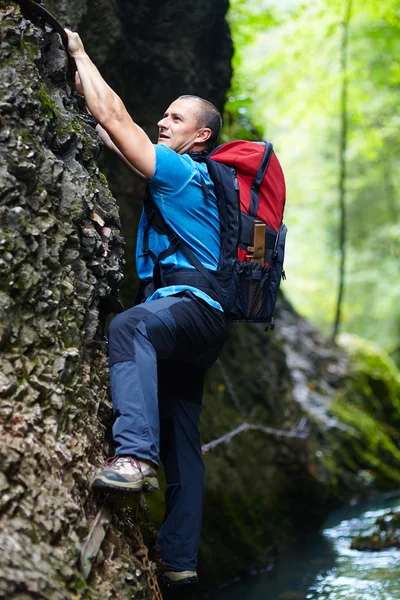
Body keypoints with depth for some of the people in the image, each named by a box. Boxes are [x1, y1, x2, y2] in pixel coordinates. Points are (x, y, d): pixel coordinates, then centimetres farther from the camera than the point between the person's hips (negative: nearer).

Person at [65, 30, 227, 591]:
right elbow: (112, 130, 32)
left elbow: (115, 117, -4)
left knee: (129, 326, -41)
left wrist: (80, 52, 7)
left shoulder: (185, 171, -3)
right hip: (192, 328, 10)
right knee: (181, 441, 10)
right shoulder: (180, 177, 24)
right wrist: (81, 85, 34)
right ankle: (179, 559, 16)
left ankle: (135, 454, -56)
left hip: (193, 303, -10)